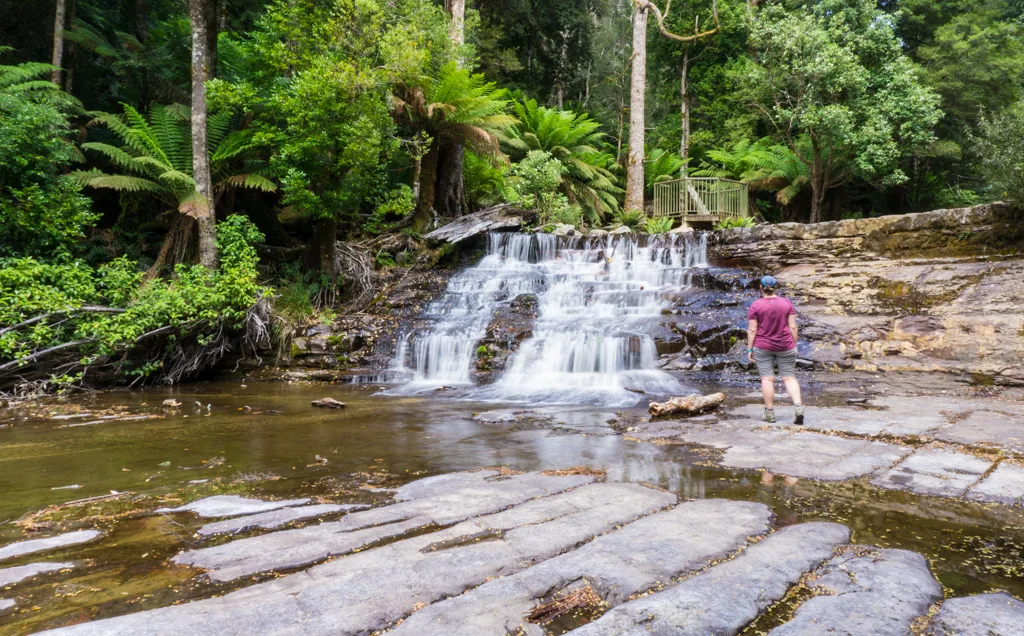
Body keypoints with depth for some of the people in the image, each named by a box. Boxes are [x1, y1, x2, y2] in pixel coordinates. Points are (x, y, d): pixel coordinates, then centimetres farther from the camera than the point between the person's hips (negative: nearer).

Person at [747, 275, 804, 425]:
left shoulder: (756, 305, -8)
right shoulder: (786, 303, -1)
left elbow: (752, 330, -9)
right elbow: (793, 327, -1)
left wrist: (749, 349, -3)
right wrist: (794, 345, 7)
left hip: (763, 347, -2)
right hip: (785, 346, 2)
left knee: (767, 379, 2)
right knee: (789, 378, 8)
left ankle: (770, 413, 4)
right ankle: (799, 407, -7)